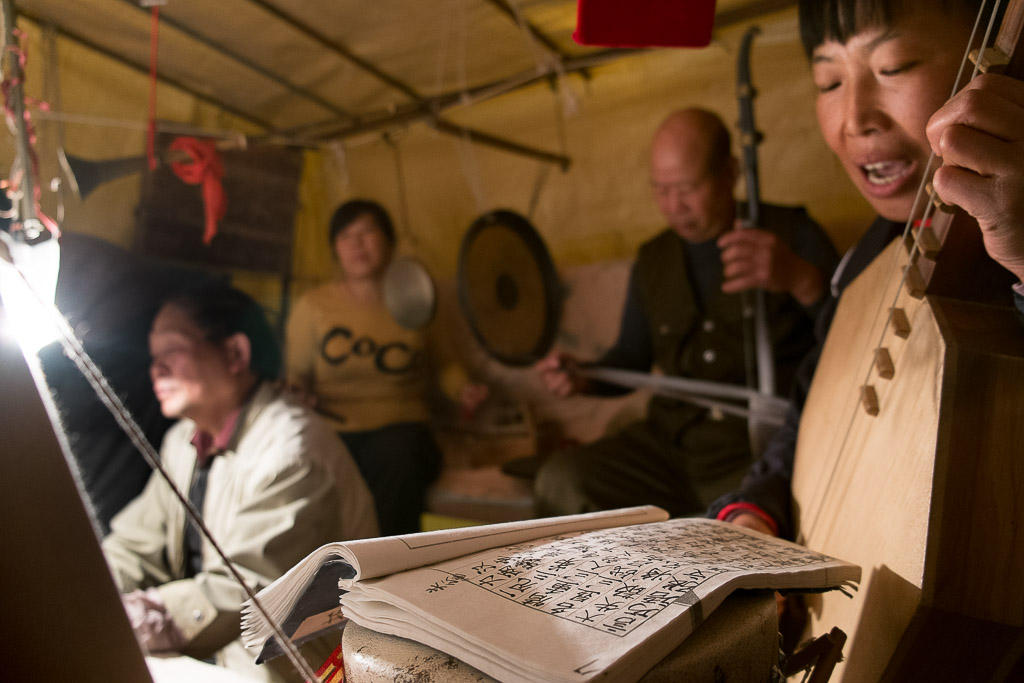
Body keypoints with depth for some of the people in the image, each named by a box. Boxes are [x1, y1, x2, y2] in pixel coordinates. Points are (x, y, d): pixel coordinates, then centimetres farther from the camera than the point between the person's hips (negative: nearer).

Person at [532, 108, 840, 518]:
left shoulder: (791, 235, 2)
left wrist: (801, 281, -30)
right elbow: (631, 360, 22)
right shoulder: (653, 261, 15)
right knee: (561, 479, -16)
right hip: (670, 443, 5)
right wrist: (582, 379, 0)